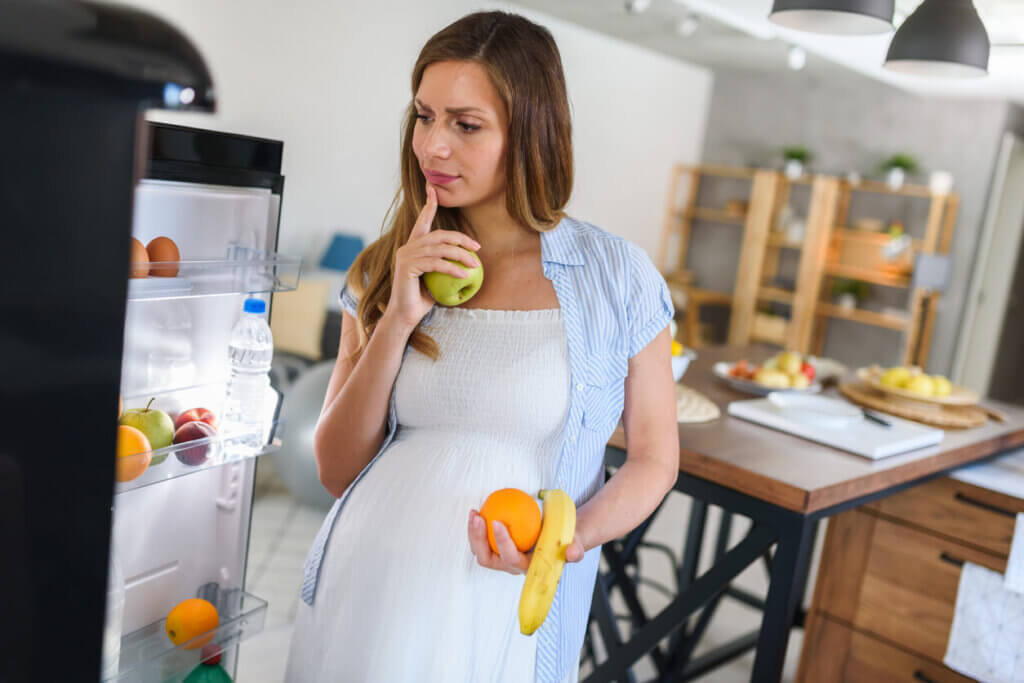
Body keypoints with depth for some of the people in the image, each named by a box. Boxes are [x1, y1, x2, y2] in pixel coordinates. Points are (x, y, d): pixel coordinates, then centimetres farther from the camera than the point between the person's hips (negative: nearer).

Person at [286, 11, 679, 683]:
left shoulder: (618, 276, -6)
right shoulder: (383, 272, 1)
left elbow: (654, 457, 2)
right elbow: (336, 469, -2)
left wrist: (574, 536, -16)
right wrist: (399, 319, -13)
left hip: (502, 617, -2)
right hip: (362, 593, 3)